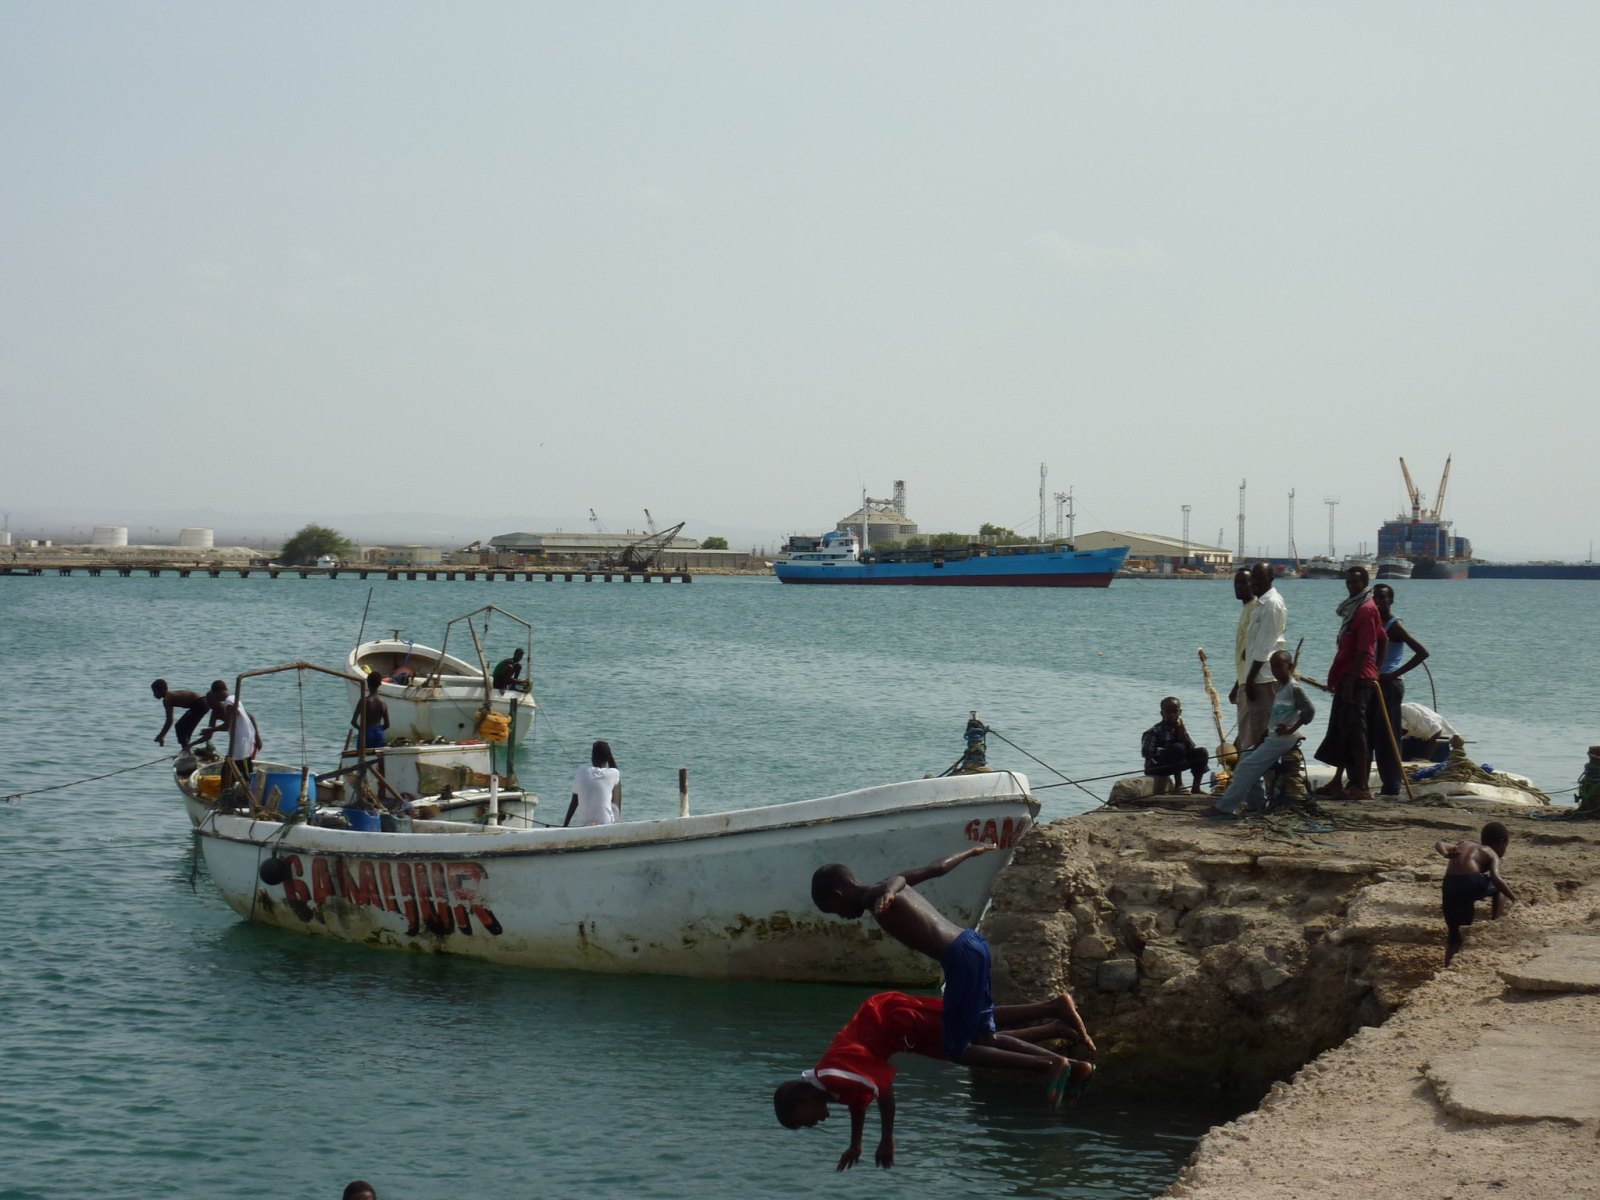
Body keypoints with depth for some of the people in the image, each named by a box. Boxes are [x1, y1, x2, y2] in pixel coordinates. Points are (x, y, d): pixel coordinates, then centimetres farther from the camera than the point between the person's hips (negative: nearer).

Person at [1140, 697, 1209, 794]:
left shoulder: (1179, 728, 7)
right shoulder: (1155, 731, -12)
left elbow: (1191, 748, -2)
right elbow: (1146, 751, -24)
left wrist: (1182, 732, -15)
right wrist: (1170, 751, -24)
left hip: (1172, 766, 7)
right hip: (1156, 767, -7)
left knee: (1201, 753, -7)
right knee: (1178, 748, -32)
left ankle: (1196, 787, -7)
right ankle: (1178, 785, -30)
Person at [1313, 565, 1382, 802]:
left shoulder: (1366, 610, -13)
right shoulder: (1355, 608, 18)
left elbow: (1363, 650, -19)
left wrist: (1349, 682, -23)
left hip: (1356, 678, -10)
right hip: (1348, 678, 10)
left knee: (1354, 731, -11)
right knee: (1341, 731, 14)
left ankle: (1361, 788, -12)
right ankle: (1338, 782, 20)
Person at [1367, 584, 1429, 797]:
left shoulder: (1395, 626, -9)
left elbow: (1422, 652, -17)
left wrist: (1396, 674, -19)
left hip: (1389, 685, -8)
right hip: (1372, 684, 8)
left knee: (1385, 738, -8)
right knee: (1366, 736, 9)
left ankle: (1392, 788, -6)